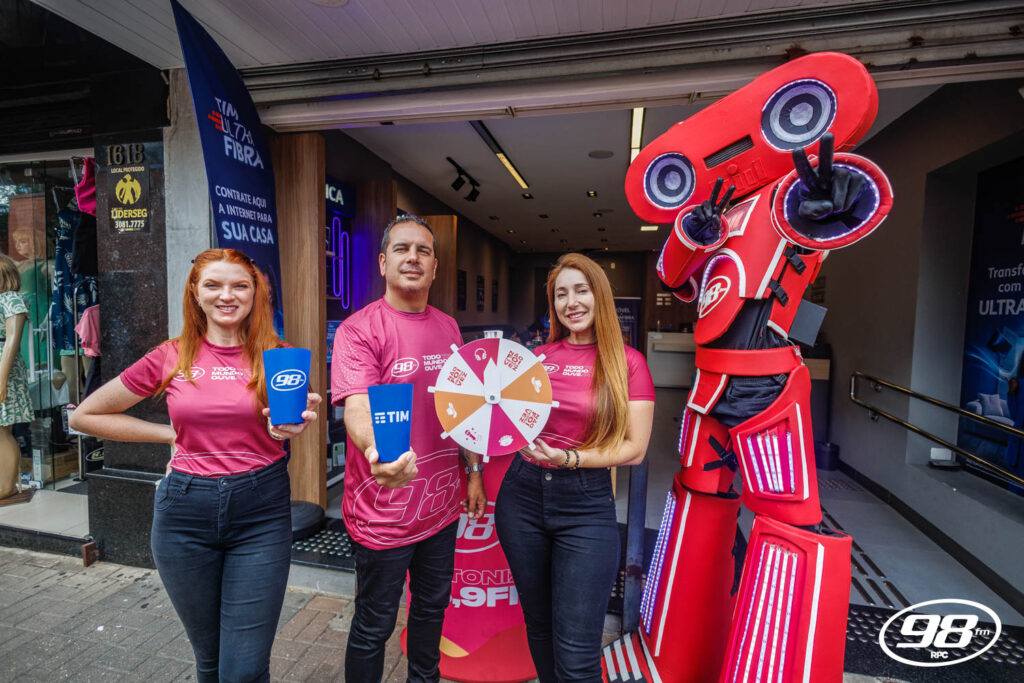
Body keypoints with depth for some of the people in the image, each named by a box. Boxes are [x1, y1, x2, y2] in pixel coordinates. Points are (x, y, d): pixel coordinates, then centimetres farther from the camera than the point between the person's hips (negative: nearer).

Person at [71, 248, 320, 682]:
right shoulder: (170, 358, 0)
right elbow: (85, 416, 10)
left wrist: (296, 424, -18)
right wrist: (170, 433, 1)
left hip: (261, 514, -1)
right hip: (185, 512, 2)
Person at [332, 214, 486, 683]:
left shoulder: (448, 328, 5)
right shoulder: (358, 329, -15)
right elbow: (357, 409, -28)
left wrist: (473, 472, 11)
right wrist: (377, 451, -49)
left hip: (442, 504, 6)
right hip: (384, 511, -6)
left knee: (432, 608, 26)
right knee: (373, 627, 15)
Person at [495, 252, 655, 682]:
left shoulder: (627, 363, -4)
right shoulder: (538, 356, 5)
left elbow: (634, 449, -7)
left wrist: (570, 459, -19)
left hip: (586, 505, -3)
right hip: (523, 494, 4)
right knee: (539, 626, 20)